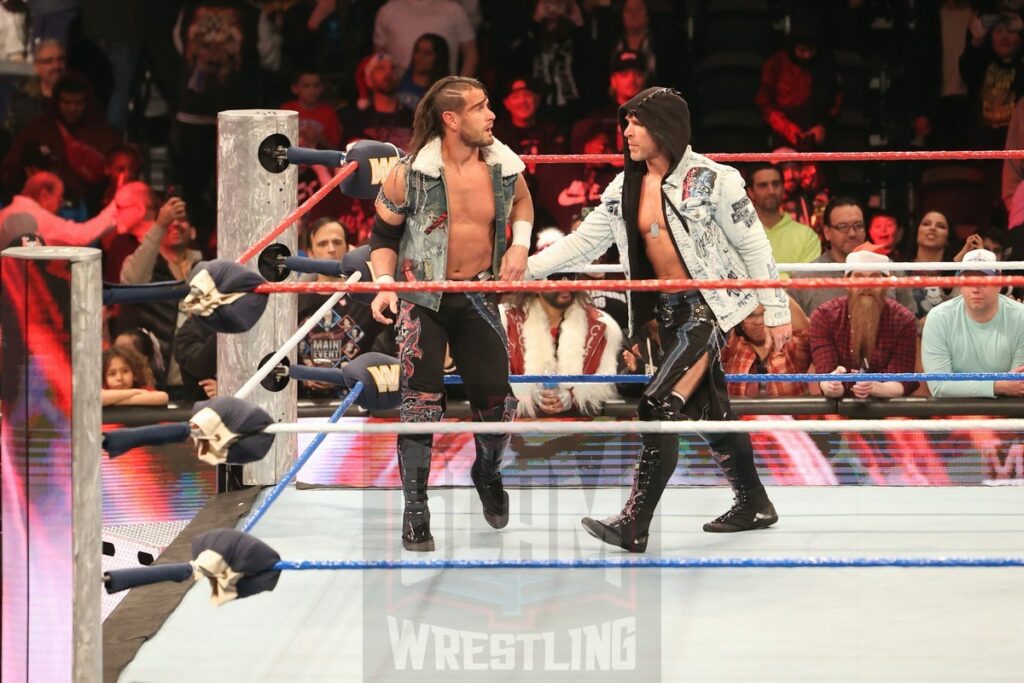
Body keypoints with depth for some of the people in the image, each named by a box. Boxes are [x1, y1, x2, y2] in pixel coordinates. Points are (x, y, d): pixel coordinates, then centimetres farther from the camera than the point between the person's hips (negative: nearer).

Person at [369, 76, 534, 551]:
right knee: (421, 402, -10)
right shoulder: (411, 173, -14)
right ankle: (415, 511, 2)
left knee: (496, 400, 0)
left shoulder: (503, 165, -5)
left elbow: (521, 200, 19)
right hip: (424, 298, -3)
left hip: (478, 296, 3)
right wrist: (384, 285, -15)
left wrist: (520, 244, 3)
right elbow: (384, 234, -1)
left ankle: (487, 473, 34)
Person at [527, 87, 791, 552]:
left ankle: (634, 524, -15)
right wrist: (527, 268, 0)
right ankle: (753, 505, 27)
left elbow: (753, 244, -8)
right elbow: (583, 242, 10)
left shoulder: (710, 180, -12)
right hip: (667, 309, 7)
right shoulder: (626, 187, 7)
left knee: (660, 405, -14)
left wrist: (776, 310, -8)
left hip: (710, 303, -7)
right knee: (709, 408, 13)